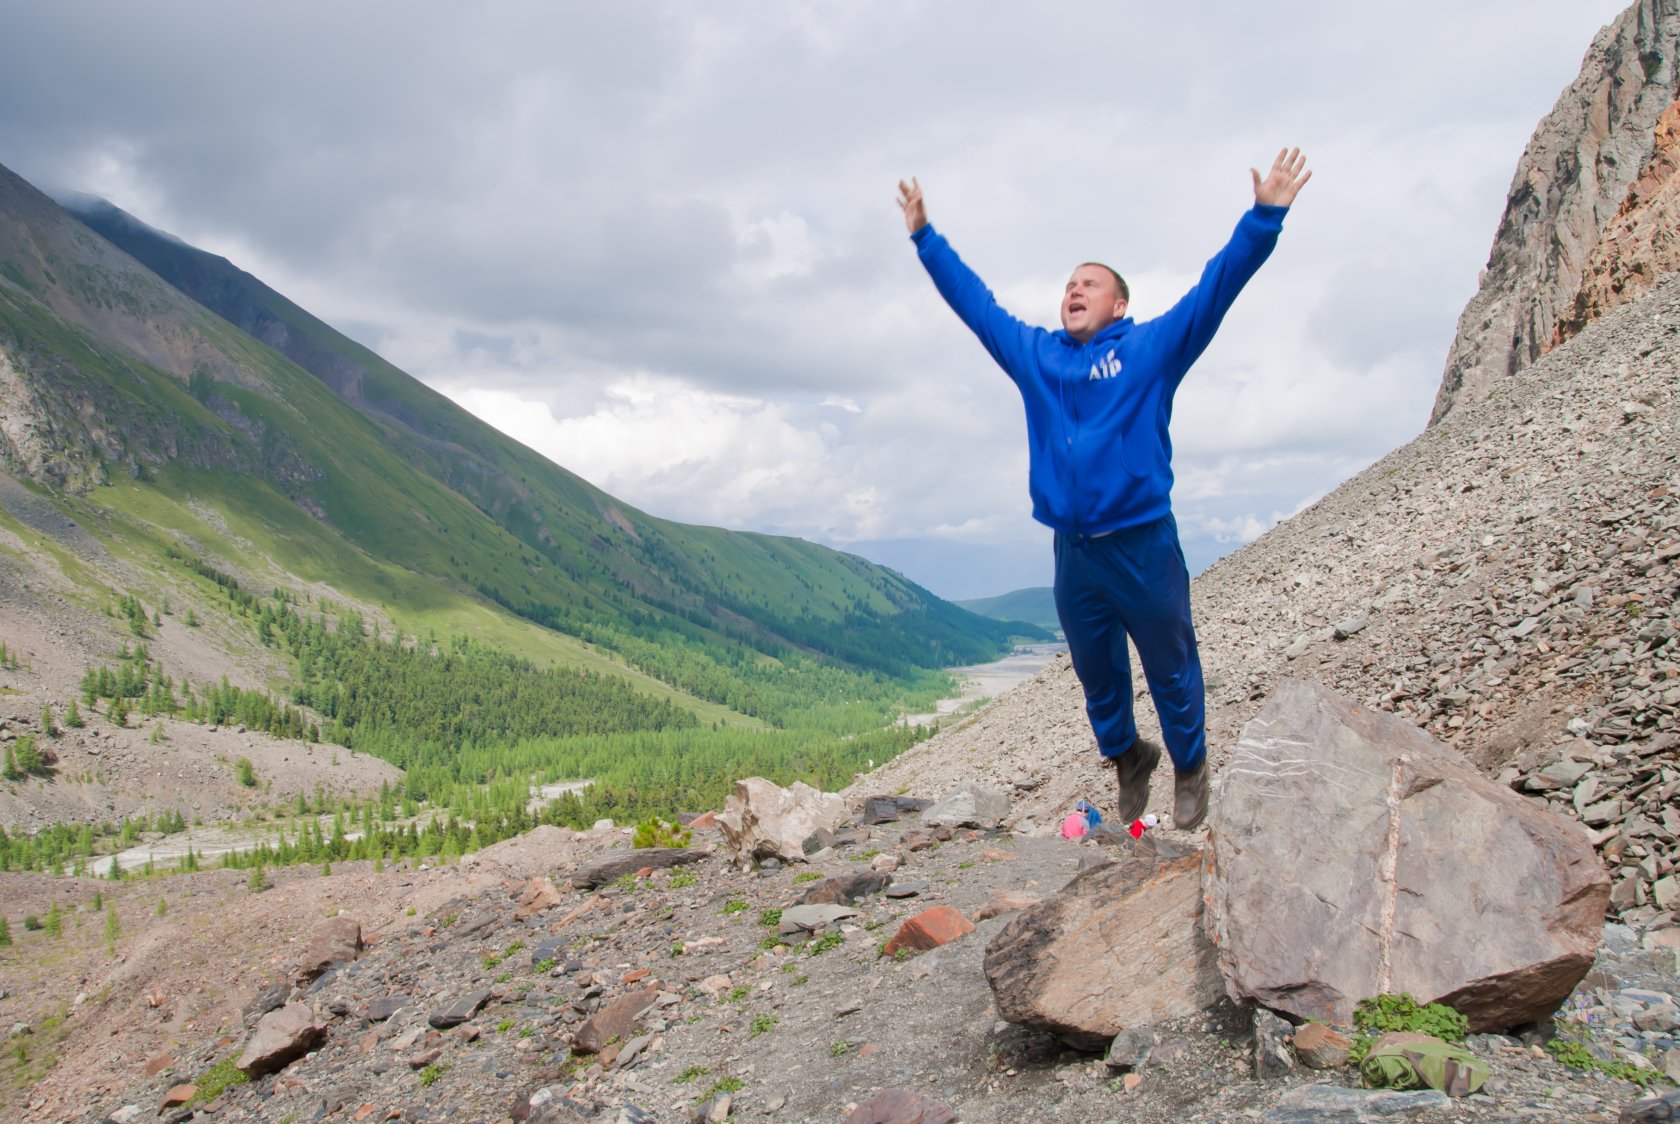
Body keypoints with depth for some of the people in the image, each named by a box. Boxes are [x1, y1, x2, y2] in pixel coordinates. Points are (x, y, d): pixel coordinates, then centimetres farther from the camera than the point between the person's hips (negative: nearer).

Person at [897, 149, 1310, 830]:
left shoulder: (1152, 348, 2)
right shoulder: (1035, 355, 11)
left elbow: (1216, 287, -5)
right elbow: (973, 300, 18)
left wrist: (1264, 217, -13)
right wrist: (924, 237, 20)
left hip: (1144, 546, -3)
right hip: (1072, 551, 4)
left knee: (1171, 669, 9)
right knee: (1096, 674, 16)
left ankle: (1190, 768, 30)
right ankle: (1126, 760, 40)